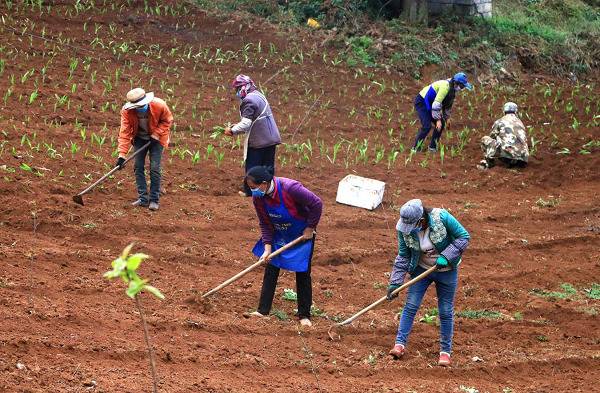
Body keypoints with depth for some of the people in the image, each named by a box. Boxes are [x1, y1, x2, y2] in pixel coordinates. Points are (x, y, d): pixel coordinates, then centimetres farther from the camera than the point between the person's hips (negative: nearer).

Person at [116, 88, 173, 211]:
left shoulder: (159, 105, -30)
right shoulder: (127, 111, -27)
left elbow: (167, 120, -10)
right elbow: (124, 132, -24)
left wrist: (156, 134, -19)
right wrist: (122, 154, -30)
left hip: (156, 138, -2)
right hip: (140, 139, 2)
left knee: (154, 168, -8)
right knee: (138, 167, -2)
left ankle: (154, 200, 0)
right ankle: (143, 199, 7)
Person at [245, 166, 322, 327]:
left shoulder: (290, 188, -34)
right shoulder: (258, 197, -17)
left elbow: (317, 204, -25)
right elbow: (265, 223, -7)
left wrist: (310, 228, -17)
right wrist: (267, 247, -16)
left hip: (302, 234, -5)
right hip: (278, 235, 5)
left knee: (303, 274, 0)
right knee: (270, 270, 2)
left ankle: (304, 315, 10)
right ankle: (263, 310, 7)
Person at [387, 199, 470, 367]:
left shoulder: (441, 217, -28)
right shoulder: (404, 229, -18)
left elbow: (464, 237, -18)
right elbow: (403, 257, -6)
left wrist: (446, 257, -27)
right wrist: (395, 282, -11)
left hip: (446, 270, -2)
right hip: (421, 269, 2)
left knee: (445, 311, 5)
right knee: (410, 306, -5)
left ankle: (445, 351, 17)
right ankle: (400, 344, 3)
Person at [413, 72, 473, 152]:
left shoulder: (452, 89, 3)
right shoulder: (445, 86, -28)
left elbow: (448, 105, 18)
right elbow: (436, 104, -32)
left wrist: (446, 118, 21)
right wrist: (438, 120, -27)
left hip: (429, 104, 10)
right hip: (421, 102, -10)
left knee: (441, 124, 4)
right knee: (427, 126, -20)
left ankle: (432, 147, 13)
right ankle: (416, 148, -11)